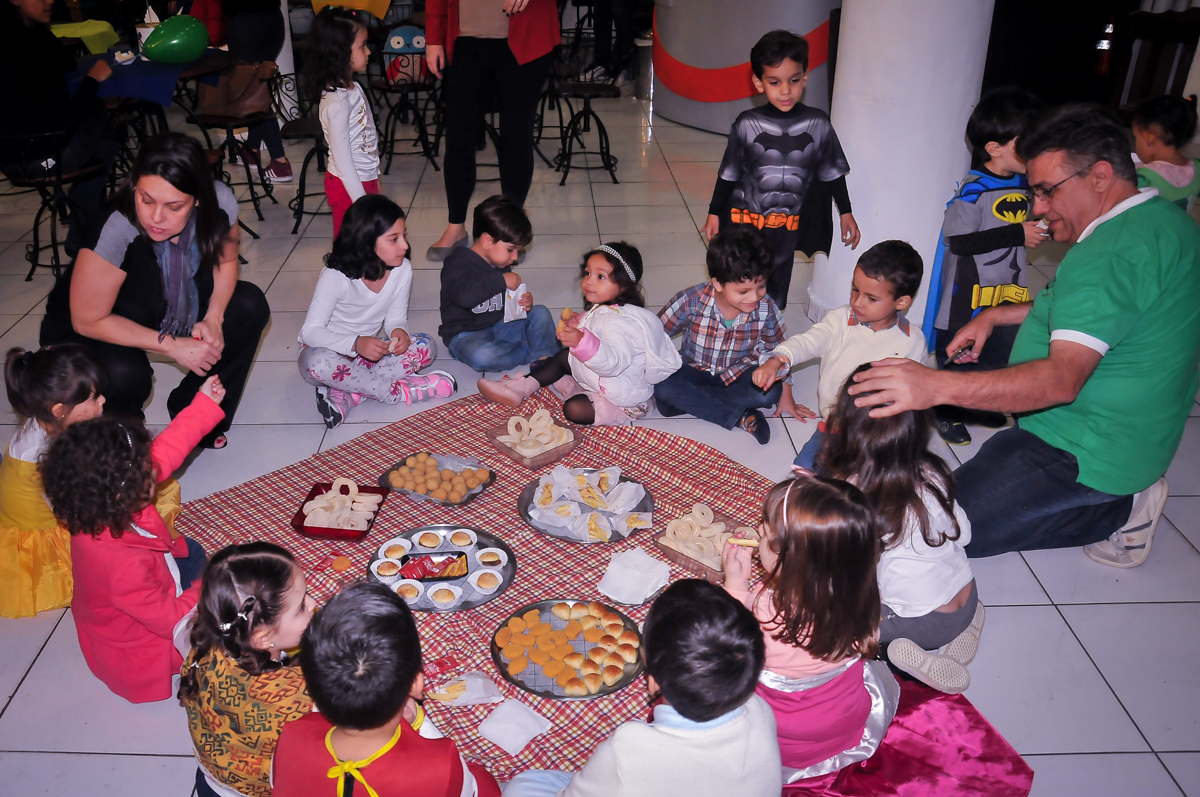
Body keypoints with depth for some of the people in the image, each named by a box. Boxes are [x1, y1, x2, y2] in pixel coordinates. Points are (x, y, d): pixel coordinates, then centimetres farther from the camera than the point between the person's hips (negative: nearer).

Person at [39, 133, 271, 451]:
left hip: (169, 308, 5)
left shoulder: (219, 202, -26)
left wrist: (214, 319, -20)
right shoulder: (115, 233, -38)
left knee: (250, 305, -13)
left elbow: (225, 261, -4)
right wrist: (173, 346, -25)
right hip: (85, 330, -5)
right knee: (124, 376, -35)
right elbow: (88, 321, -27)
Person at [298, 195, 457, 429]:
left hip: (368, 351, 5)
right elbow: (311, 330, -26)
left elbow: (396, 317, -4)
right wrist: (355, 344, -43)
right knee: (317, 363, -40)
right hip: (328, 348, -4)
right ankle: (393, 390, -22)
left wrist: (398, 330, -29)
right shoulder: (336, 276, -26)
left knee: (426, 346, -19)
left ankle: (345, 393, -26)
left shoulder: (402, 270, -14)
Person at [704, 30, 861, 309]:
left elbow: (832, 172, 3)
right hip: (743, 222, -1)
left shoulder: (818, 124, -8)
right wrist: (714, 212, 4)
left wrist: (846, 213, 9)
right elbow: (728, 173, -1)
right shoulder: (747, 124, -10)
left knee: (776, 291, 13)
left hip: (787, 226, 1)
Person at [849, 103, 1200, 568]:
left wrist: (938, 386, -47)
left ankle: (1116, 512, -2)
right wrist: (997, 315, 13)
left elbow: (1062, 380, -38)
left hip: (1085, 456, -10)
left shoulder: (1112, 252, -27)